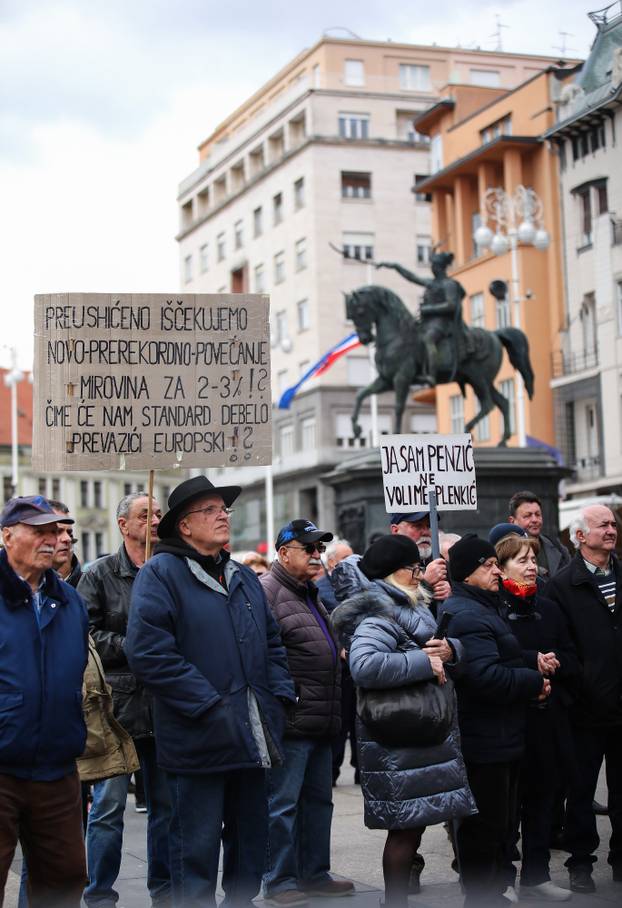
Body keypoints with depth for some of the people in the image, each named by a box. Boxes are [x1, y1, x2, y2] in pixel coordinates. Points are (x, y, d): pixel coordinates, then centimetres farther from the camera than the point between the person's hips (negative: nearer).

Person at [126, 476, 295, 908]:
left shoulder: (244, 577, 16)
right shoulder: (161, 573, -8)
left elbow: (273, 642, 23)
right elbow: (149, 651, -18)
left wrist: (279, 697, 7)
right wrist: (208, 706, -20)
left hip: (252, 740, 7)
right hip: (200, 740, -7)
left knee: (251, 840, 16)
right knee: (198, 849, 0)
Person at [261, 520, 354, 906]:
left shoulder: (311, 594, 21)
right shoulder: (267, 591, -12)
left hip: (321, 723, 10)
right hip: (291, 723, -10)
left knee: (319, 800, 15)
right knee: (283, 804, -2)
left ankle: (314, 873, 25)